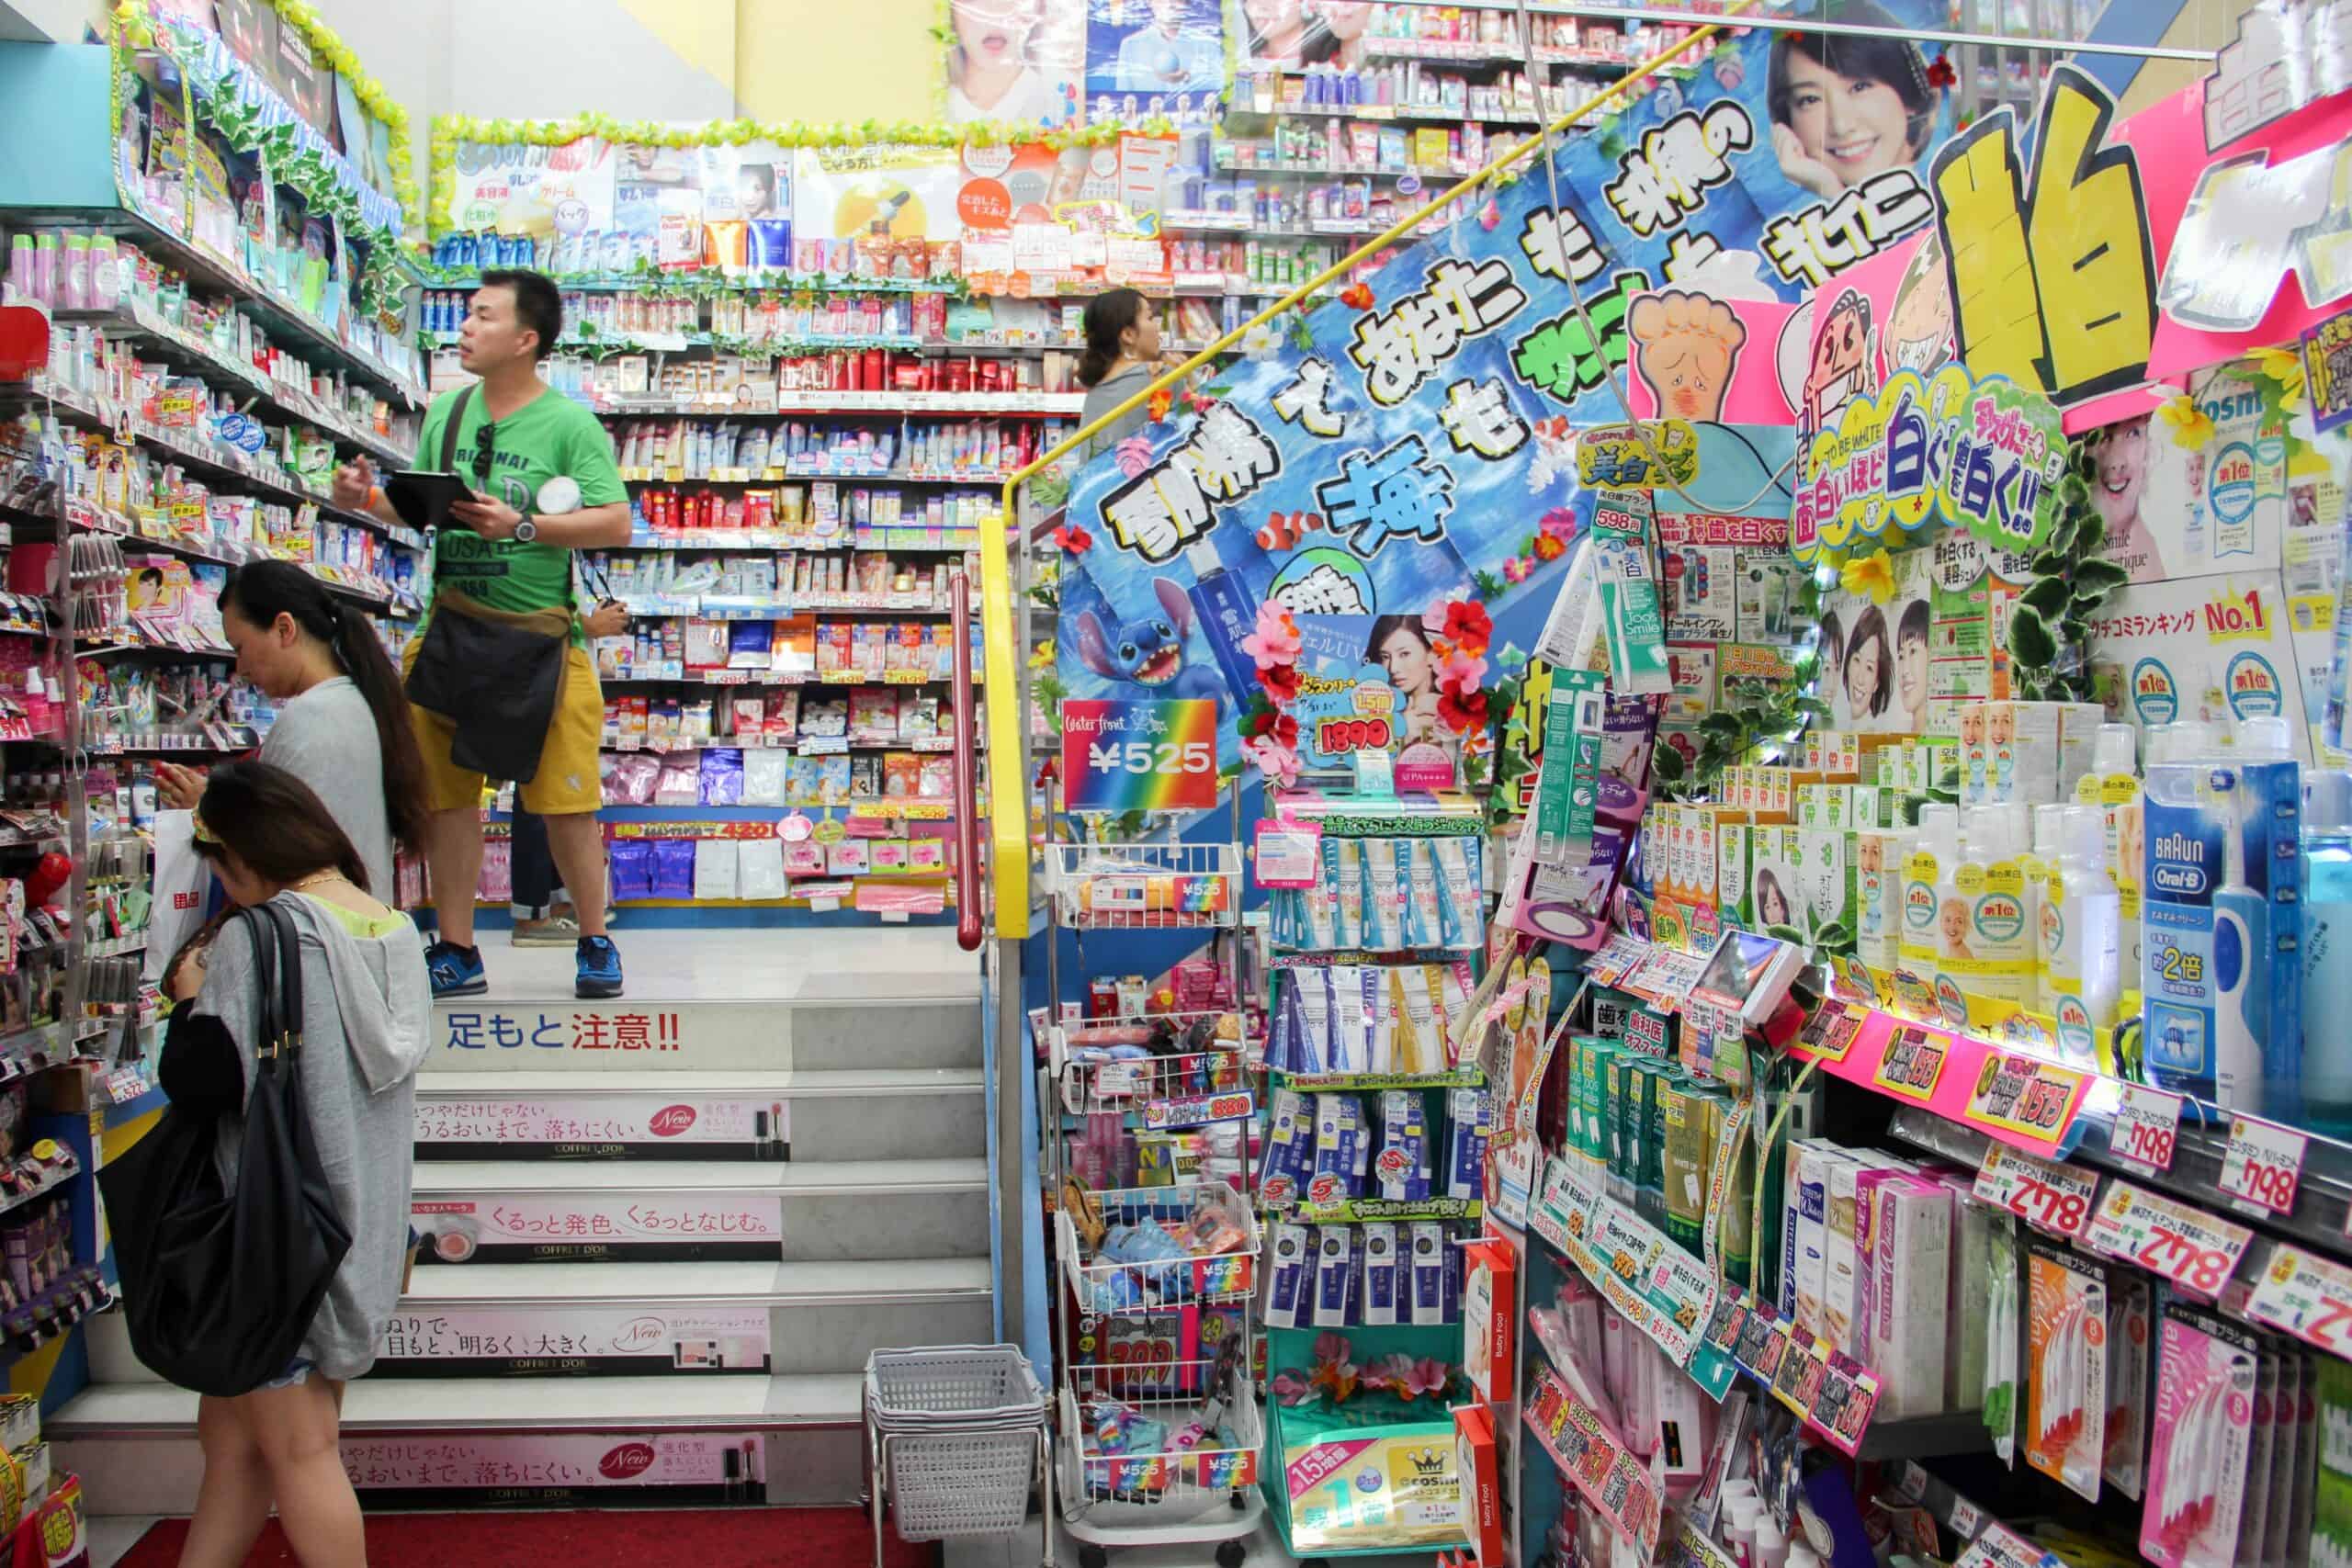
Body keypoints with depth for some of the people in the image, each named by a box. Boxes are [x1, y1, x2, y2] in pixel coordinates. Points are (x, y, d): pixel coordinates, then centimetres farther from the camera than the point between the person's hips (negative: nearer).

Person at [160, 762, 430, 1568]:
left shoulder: (261, 939, -18)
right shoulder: (395, 932, 4)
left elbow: (195, 1081, -19)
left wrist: (192, 999, -1)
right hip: (358, 1223, 7)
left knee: (297, 1452, 6)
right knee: (231, 1433, 18)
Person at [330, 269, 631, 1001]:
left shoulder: (570, 423, -7)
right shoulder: (446, 412, 10)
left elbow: (616, 524, -16)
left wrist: (521, 525, -23)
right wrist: (371, 499, 1)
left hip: (540, 634, -5)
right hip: (452, 630, 5)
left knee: (566, 800, 0)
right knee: (447, 795, 8)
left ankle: (596, 944, 16)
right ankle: (457, 953, 19)